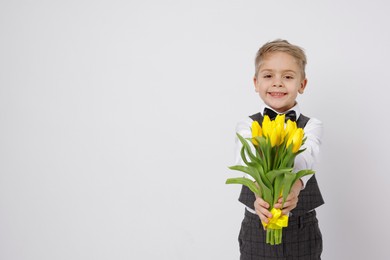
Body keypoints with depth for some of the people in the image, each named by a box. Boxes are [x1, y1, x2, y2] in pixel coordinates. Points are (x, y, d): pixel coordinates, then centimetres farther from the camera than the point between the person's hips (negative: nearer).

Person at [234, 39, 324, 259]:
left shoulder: (311, 126, -1)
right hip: (257, 227, 0)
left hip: (303, 229, 0)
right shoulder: (248, 126, -2)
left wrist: (295, 184, -46)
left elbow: (305, 157, -24)